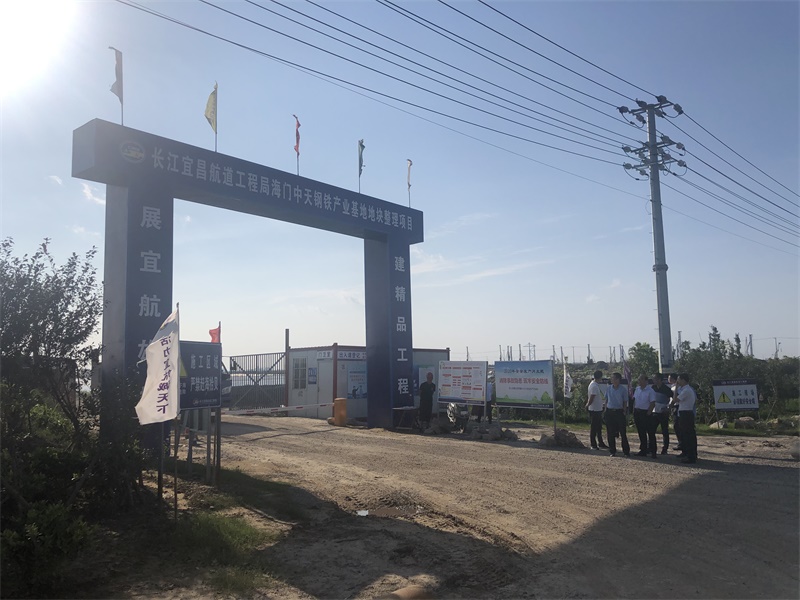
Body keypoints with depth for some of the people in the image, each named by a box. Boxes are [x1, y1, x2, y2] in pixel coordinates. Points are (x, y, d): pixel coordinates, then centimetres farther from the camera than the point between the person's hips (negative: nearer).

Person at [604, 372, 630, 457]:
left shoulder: (623, 389, -2)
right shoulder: (609, 389, 6)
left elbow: (625, 402, 2)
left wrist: (624, 412, -5)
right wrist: (606, 410, 4)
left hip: (619, 412, -3)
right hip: (609, 412, 3)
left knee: (623, 433, 0)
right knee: (610, 434, 5)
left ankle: (626, 451, 10)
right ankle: (612, 451, 14)